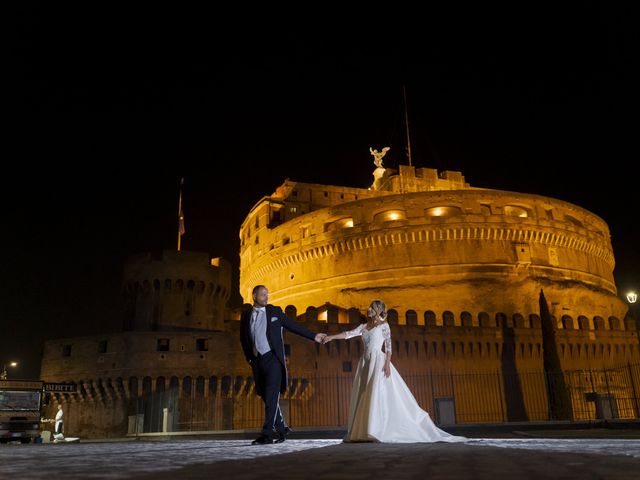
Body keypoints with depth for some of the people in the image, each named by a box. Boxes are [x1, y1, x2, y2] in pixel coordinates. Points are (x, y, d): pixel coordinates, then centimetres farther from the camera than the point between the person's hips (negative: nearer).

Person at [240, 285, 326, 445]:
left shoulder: (275, 311, 5)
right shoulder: (246, 316, 10)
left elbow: (293, 326, 8)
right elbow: (243, 339, 17)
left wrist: (313, 336, 5)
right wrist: (249, 358, 8)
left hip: (273, 358, -3)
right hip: (257, 361, 3)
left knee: (272, 396, -12)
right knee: (266, 397, 8)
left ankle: (267, 434, -11)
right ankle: (281, 429, 23)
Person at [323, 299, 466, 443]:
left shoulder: (384, 325, 2)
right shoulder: (363, 326, 16)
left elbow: (388, 346, -4)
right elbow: (349, 334, 8)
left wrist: (387, 363, -15)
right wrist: (332, 337, -3)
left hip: (378, 361, -6)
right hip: (365, 363, 6)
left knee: (377, 395, -14)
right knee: (362, 397, 1)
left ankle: (376, 431, -15)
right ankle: (361, 431, 3)